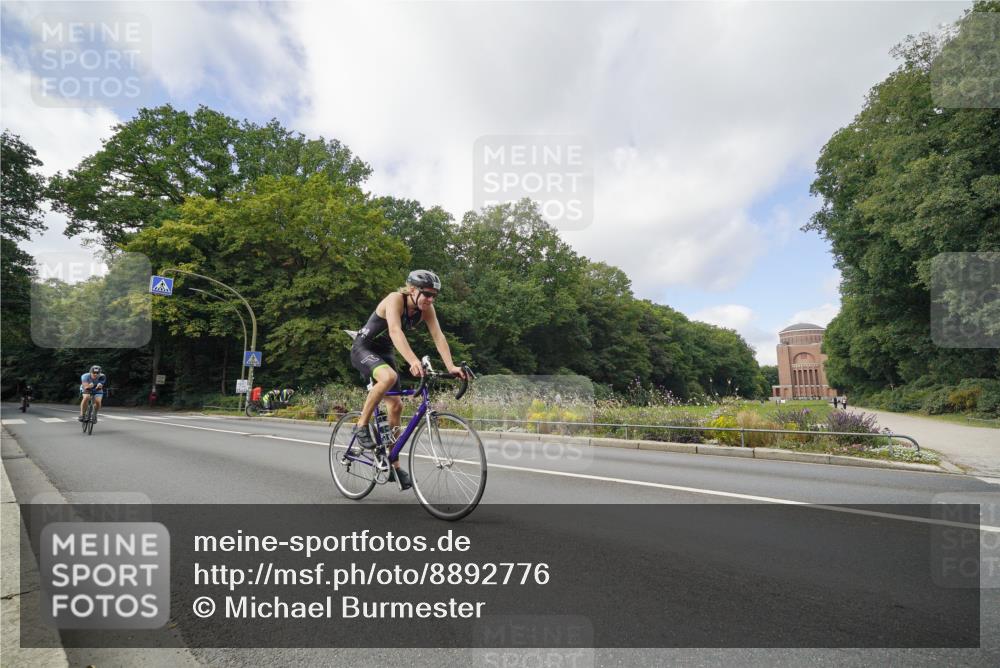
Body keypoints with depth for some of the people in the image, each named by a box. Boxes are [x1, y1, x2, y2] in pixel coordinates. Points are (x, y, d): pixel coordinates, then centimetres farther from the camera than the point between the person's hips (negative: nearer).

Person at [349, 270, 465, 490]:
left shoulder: (426, 309, -10)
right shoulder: (395, 299, -28)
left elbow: (438, 336, -19)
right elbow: (395, 331, -44)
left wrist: (451, 367, -34)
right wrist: (413, 361, -58)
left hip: (384, 352, 7)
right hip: (363, 348, -7)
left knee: (396, 405, 1)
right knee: (389, 377, -37)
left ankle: (394, 465, 11)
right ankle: (362, 425, -16)